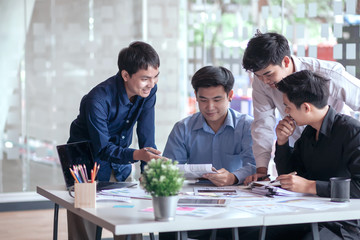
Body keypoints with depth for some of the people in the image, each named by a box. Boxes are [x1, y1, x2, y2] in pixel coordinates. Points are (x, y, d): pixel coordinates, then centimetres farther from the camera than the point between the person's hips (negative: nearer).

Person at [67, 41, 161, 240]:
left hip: (119, 164, 5)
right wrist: (137, 155, -43)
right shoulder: (98, 100, -30)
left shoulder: (148, 90, -12)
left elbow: (147, 139, -10)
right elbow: (103, 149, -26)